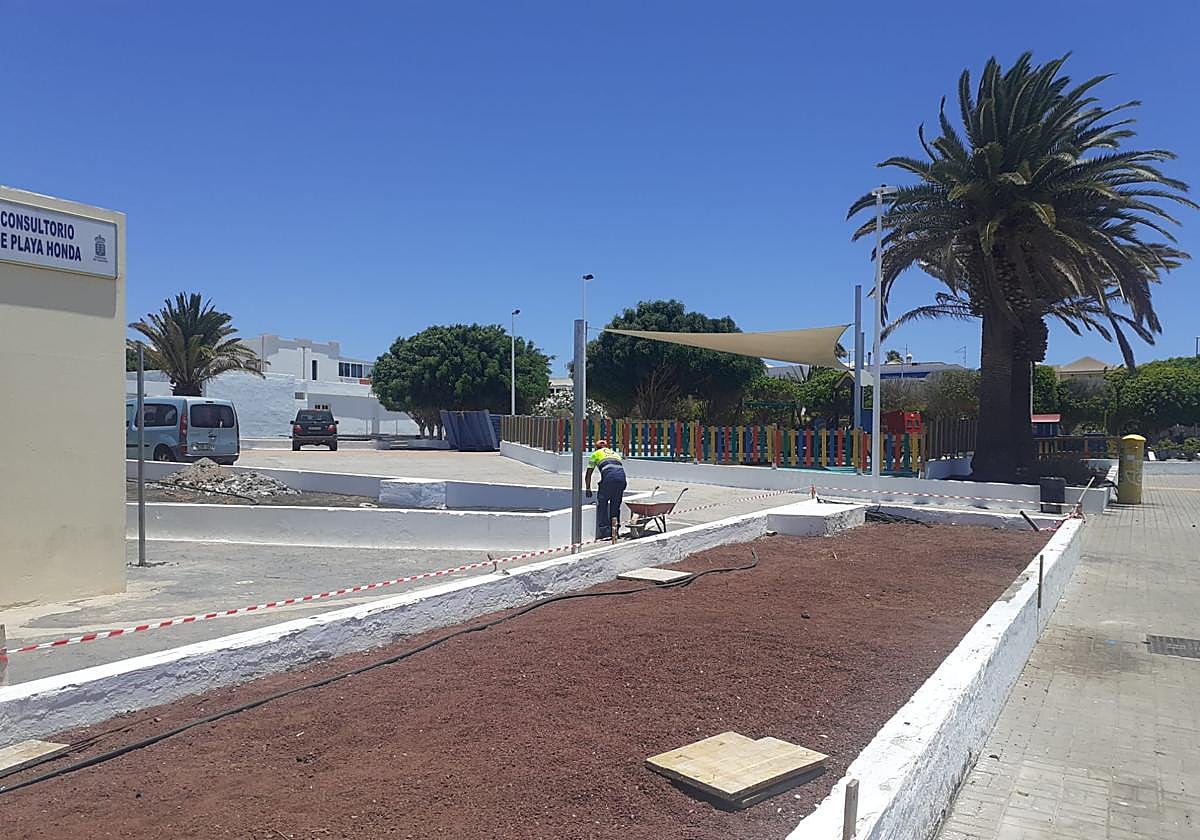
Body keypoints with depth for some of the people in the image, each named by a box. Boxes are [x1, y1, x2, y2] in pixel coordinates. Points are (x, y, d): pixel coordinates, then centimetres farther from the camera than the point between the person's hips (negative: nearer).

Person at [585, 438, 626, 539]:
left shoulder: (596, 454, 25)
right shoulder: (616, 453, 36)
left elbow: (588, 475, 25)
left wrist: (588, 489, 35)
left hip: (609, 476, -4)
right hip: (622, 476, 4)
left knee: (602, 504, 7)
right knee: (616, 506, 16)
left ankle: (605, 532, 1)